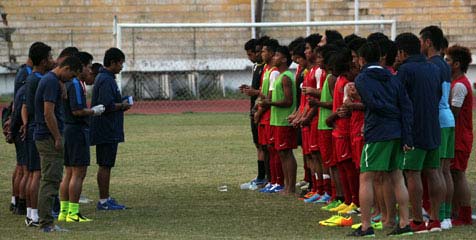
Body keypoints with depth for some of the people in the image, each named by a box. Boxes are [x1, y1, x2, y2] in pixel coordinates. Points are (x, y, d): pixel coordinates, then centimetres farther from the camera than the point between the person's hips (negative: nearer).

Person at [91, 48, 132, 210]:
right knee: (105, 166, -6)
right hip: (107, 131, -11)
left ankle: (105, 199, 19)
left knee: (105, 165, 14)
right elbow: (107, 105, -25)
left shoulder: (103, 78, 16)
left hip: (106, 131, 11)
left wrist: (121, 105, 12)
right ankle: (103, 201, -3)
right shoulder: (106, 80, -17)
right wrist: (122, 106, -10)